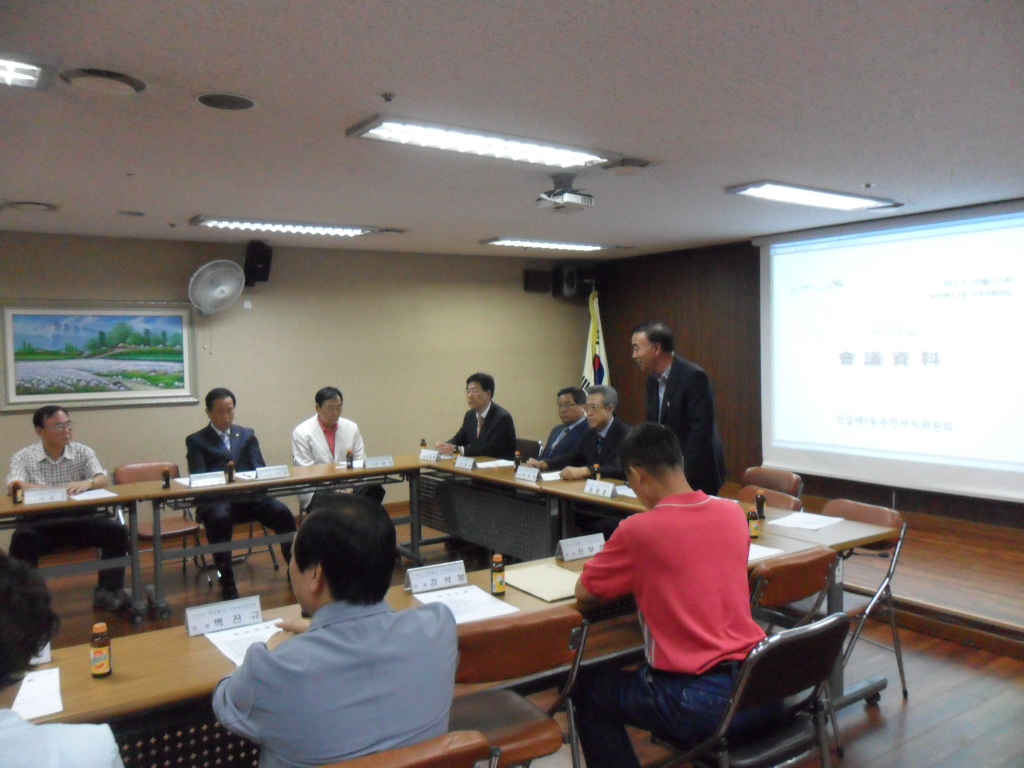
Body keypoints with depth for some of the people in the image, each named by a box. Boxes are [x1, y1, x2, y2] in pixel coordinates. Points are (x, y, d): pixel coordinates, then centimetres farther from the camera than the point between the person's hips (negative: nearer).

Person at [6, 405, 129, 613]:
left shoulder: (84, 452, 5)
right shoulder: (23, 457, 1)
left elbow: (104, 481, -8)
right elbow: (14, 487, -17)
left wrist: (87, 483, -34)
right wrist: (52, 491, -35)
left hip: (79, 519, 2)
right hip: (41, 523, -2)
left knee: (117, 531, -22)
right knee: (22, 539, -34)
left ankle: (107, 591, -14)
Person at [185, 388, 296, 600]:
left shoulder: (247, 435, 20)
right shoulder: (196, 440, 11)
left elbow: (260, 469, 10)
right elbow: (198, 478, -1)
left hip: (250, 495, 2)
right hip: (216, 499, -2)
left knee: (282, 512, -25)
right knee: (220, 518, -37)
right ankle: (227, 584, -25)